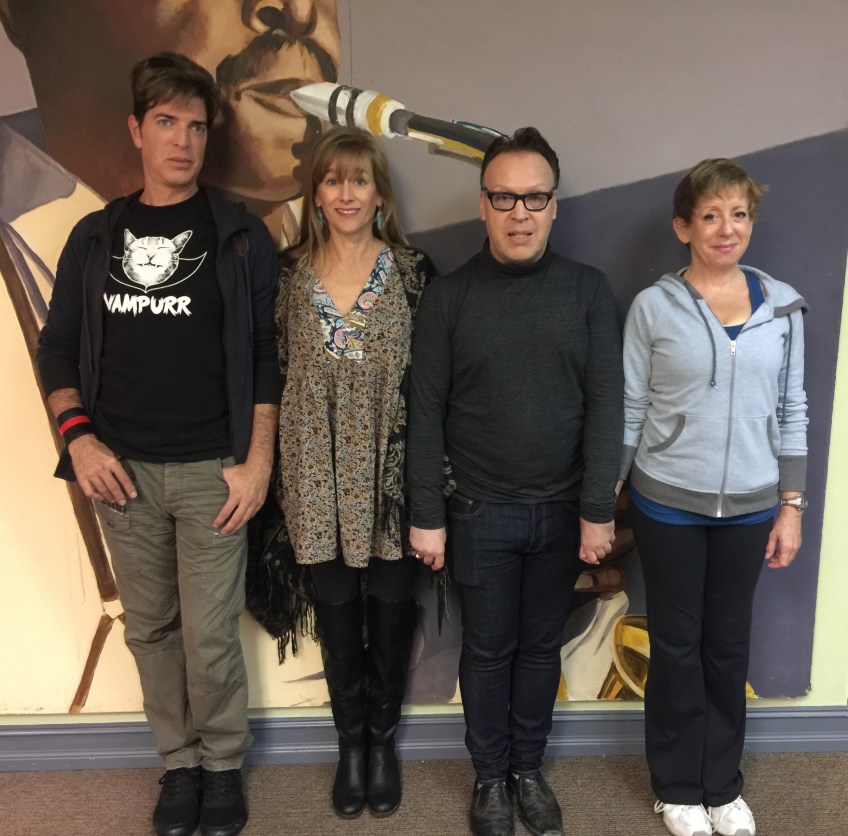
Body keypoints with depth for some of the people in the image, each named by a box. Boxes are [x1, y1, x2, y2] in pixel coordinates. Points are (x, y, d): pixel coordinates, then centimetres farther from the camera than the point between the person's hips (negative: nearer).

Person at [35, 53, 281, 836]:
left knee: (210, 636, 2)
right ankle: (180, 762, 32)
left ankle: (223, 765, 26)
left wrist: (258, 461, -8)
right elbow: (59, 347, 12)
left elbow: (267, 354, -2)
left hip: (212, 470, -3)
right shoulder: (94, 237, 9)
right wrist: (79, 436, -3)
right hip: (121, 471, 3)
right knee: (150, 629, 12)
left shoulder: (240, 235, 0)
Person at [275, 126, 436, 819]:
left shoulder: (412, 270, -3)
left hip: (390, 470, -1)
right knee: (337, 607, 13)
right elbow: (274, 368, 7)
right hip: (320, 472, 2)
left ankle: (383, 738, 32)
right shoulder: (289, 273, 2)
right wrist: (275, 464, 5)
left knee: (391, 606, 10)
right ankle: (350, 740, 32)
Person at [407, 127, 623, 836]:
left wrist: (598, 509, -9)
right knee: (487, 650, 13)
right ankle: (490, 775, 33)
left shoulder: (588, 290, -2)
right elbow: (426, 414, -4)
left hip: (562, 511, 1)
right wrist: (427, 516, -5)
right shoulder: (448, 297, -4)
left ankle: (529, 768, 36)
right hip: (481, 512, -1)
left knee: (542, 646, 16)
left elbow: (605, 405, -5)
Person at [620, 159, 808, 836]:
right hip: (669, 503, -2)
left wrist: (792, 505, 3)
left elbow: (791, 411, 5)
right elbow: (629, 412, -3)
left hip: (749, 505, 2)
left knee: (729, 643, 14)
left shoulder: (783, 304, 1)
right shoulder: (653, 307, -7)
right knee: (677, 644, 10)